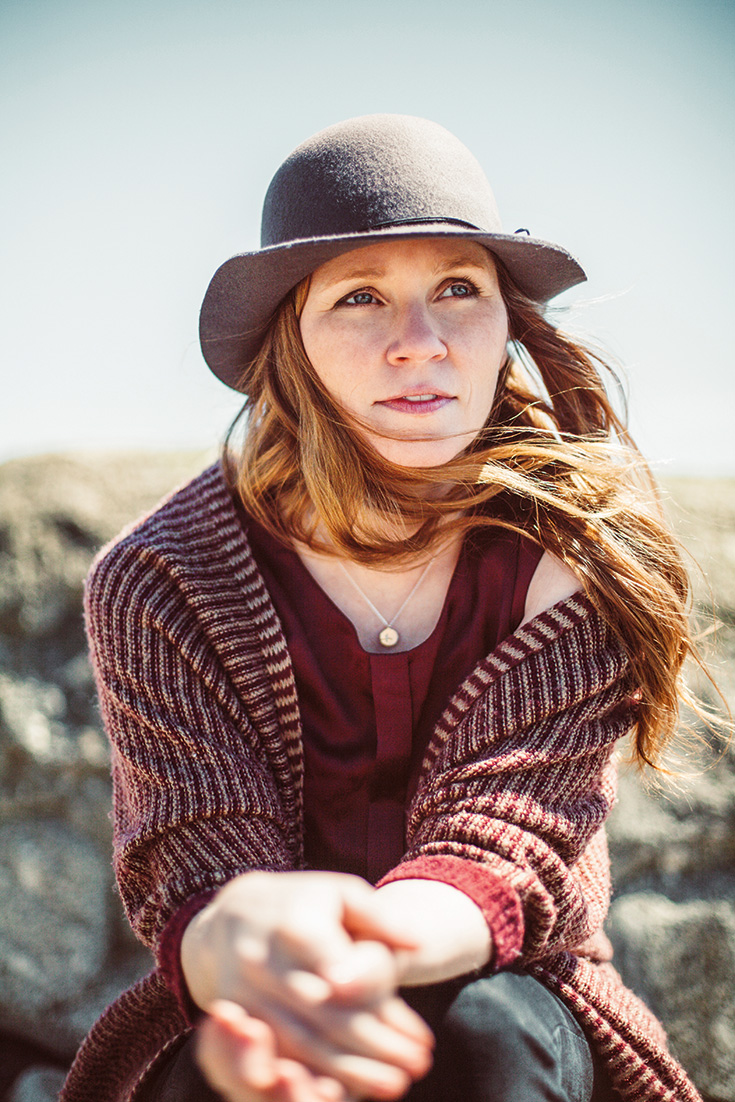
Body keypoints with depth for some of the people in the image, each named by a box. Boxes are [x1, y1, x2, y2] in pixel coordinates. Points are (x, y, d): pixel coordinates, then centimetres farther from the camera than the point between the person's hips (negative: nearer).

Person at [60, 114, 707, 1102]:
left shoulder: (582, 556, -11)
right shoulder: (159, 585, -11)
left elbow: (500, 845, -20)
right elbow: (198, 861, -18)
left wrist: (368, 950, -44)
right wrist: (242, 953, -44)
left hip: (511, 987, 1)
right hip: (226, 1005, 0)